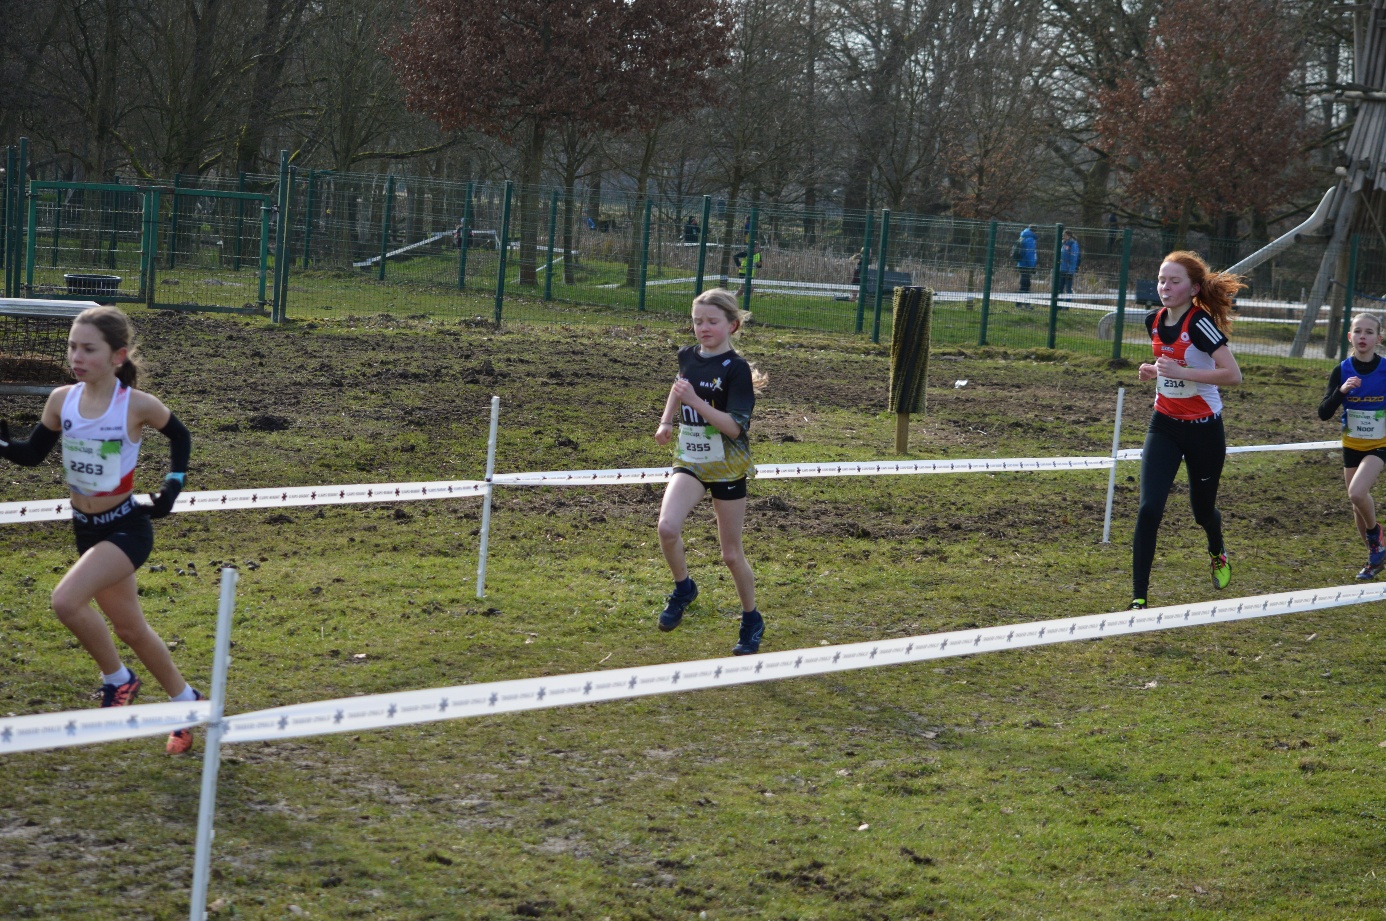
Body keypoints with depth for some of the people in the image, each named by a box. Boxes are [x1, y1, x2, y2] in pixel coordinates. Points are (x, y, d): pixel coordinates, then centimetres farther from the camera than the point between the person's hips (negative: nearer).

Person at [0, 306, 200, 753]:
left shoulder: (137, 405, -16)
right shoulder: (62, 400, -5)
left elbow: (180, 436, 4)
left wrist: (172, 486, -4)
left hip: (126, 528, -6)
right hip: (86, 529, 6)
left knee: (67, 601, -25)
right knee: (129, 628, 16)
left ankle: (117, 679, -1)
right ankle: (186, 702, 37)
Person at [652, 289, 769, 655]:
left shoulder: (736, 369, -15)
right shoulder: (688, 357, 2)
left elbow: (735, 427, -23)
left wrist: (695, 400, -30)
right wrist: (666, 421, 14)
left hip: (727, 467, -4)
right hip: (690, 461, 4)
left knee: (731, 553, 5)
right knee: (667, 528, -22)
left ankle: (751, 621, 27)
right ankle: (683, 589, 5)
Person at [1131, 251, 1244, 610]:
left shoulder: (1200, 324, -20)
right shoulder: (1154, 321, 0)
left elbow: (1233, 375, -26)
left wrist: (1181, 372, -31)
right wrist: (1152, 371, -1)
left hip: (1204, 429, -4)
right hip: (1165, 425, 4)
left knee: (1202, 509, 15)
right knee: (1149, 509, -13)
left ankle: (1217, 553, 52)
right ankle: (1139, 597, -9)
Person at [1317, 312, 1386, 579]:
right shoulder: (1341, 372, -8)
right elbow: (1324, 414, -13)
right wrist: (1342, 390, -28)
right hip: (1352, 446, 3)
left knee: (1357, 493, -25)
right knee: (1358, 506, 10)